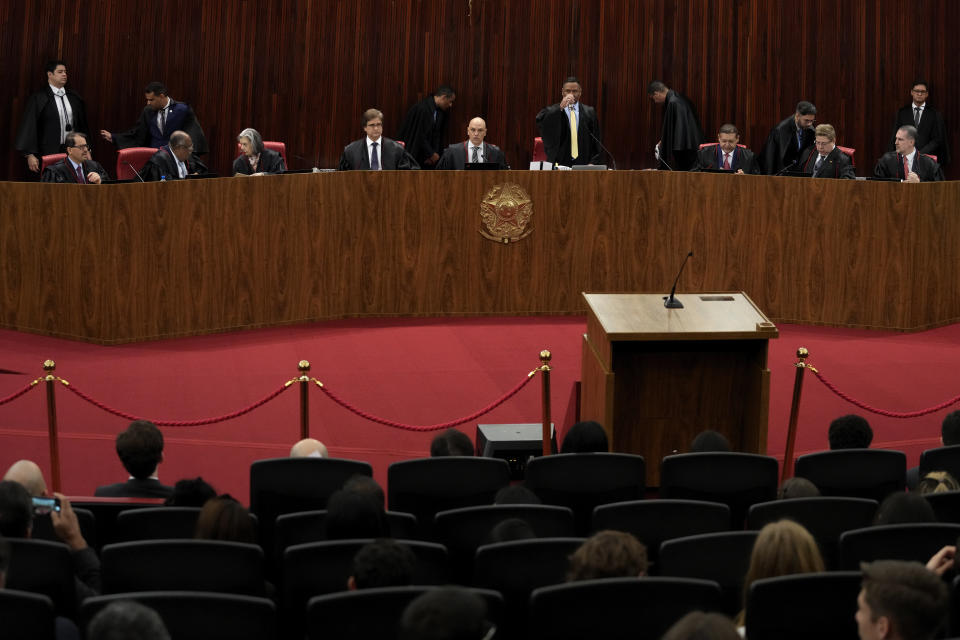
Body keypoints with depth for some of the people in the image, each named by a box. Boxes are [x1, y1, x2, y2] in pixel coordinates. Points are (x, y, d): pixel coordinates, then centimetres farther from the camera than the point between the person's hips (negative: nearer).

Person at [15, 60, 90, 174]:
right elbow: (28, 128, -6)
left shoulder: (75, 99, 12)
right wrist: (30, 155, -13)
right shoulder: (37, 99, -3)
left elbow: (83, 126, 17)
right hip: (49, 153, -4)